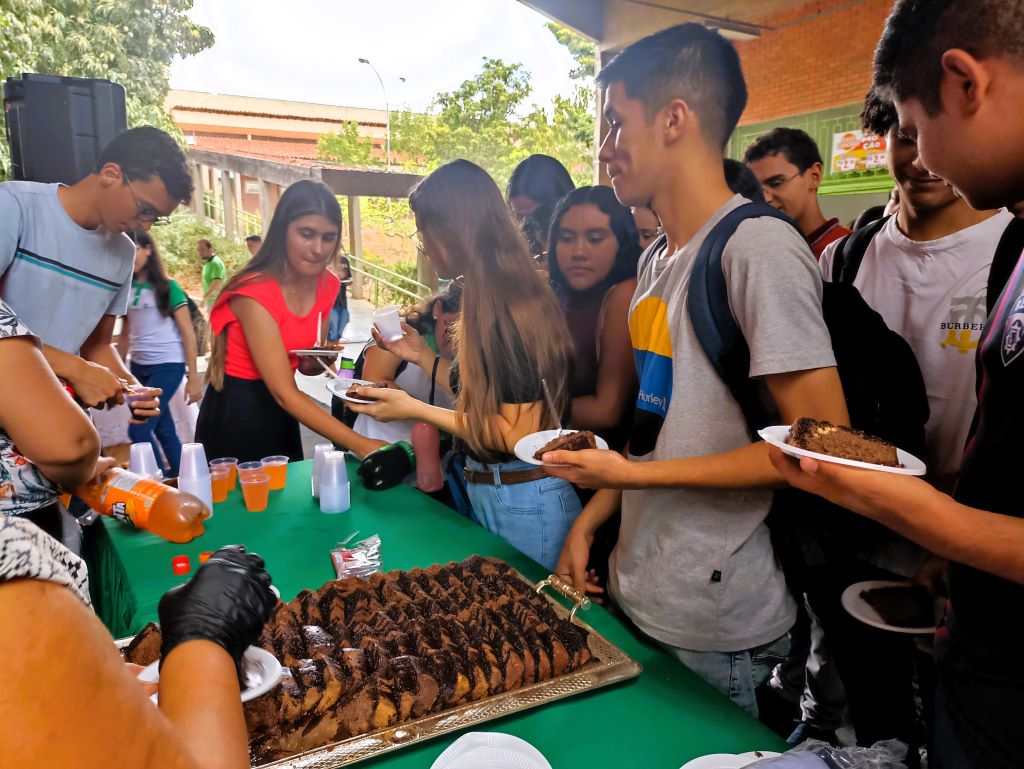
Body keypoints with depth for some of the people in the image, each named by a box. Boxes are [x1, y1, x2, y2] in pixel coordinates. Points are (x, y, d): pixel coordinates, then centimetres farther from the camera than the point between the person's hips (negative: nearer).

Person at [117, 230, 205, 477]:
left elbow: (187, 333, -7)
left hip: (167, 365, -5)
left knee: (138, 430, -9)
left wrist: (193, 377, -11)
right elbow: (125, 334, 15)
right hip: (138, 366, 5)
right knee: (164, 430, 11)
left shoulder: (167, 287, -7)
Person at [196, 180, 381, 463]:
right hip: (234, 413, -7)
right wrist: (360, 446, -36)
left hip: (278, 412, 7)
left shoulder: (326, 285, -3)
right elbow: (285, 393, -30)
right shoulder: (255, 293, -25)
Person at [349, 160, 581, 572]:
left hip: (524, 504, -9)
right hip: (488, 493, 9)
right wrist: (423, 355, 12)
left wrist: (416, 410, -17)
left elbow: (519, 434, -21)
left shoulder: (512, 311, -21)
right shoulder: (489, 305, 7)